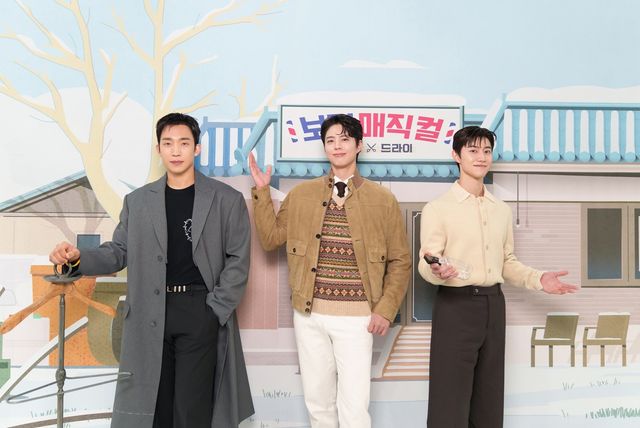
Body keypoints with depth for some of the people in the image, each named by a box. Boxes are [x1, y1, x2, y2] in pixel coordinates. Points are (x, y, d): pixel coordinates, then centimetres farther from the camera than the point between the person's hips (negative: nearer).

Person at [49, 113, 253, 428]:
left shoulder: (227, 200, 2)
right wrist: (78, 258, -11)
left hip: (200, 312, -2)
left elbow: (237, 260, 0)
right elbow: (118, 252, 8)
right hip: (149, 316, 3)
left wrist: (216, 309, -8)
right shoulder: (137, 201, 10)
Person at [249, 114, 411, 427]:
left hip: (356, 316, -2)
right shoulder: (301, 195, 6)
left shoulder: (383, 200, 0)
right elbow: (271, 238, 9)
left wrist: (386, 309, -6)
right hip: (309, 313, 3)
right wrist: (262, 192, 2)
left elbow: (400, 262, 3)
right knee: (318, 400, 14)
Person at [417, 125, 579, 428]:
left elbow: (507, 262, 17)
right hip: (456, 305, -6)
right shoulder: (437, 208, -6)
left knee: (489, 399, 12)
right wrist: (437, 272, -33)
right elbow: (425, 265, -10)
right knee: (451, 401, -4)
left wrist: (537, 279, 0)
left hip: (493, 303, 6)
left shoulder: (502, 210, 13)